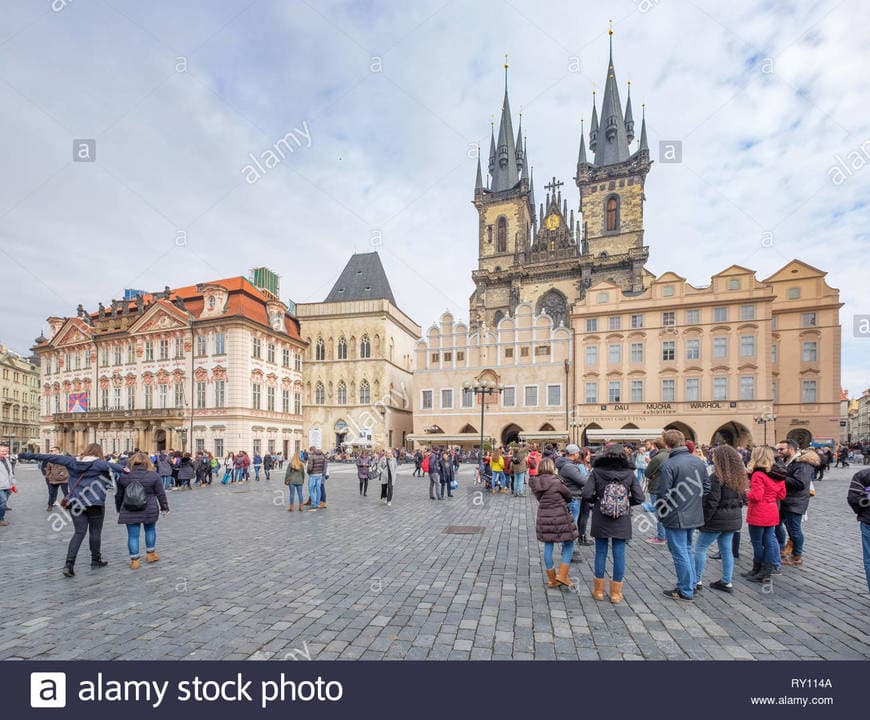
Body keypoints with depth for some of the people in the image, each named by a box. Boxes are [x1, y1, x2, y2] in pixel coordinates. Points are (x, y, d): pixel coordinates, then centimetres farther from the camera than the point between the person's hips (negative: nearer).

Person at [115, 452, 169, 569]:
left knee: (133, 535, 7)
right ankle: (150, 554, 25)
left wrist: (119, 509, 25)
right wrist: (165, 507, 8)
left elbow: (119, 495, 11)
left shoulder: (124, 476, 2)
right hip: (149, 510, -1)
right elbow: (161, 494, -2)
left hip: (130, 511, 1)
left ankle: (134, 560, 11)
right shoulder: (154, 476, -6)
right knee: (150, 530, 18)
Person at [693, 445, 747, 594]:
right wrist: (735, 513, 20)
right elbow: (742, 497, 14)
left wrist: (703, 519, -12)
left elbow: (712, 501, -20)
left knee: (700, 548, 4)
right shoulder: (739, 477, 6)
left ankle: (697, 581, 7)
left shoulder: (716, 477, -19)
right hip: (734, 519, 8)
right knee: (727, 550, 15)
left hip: (718, 519, -8)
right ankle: (726, 582, 21)